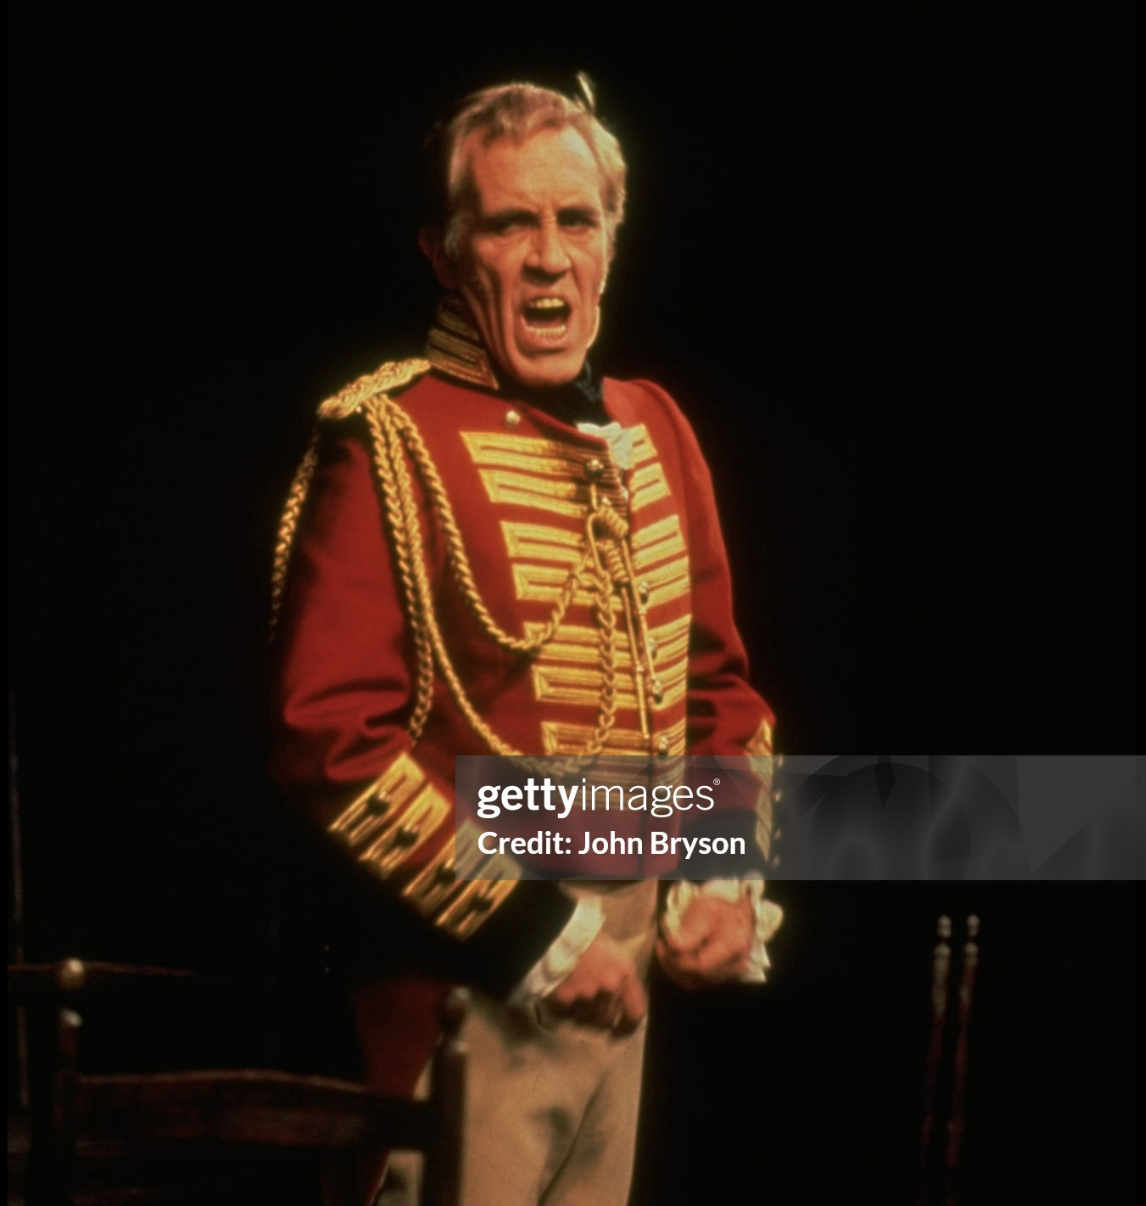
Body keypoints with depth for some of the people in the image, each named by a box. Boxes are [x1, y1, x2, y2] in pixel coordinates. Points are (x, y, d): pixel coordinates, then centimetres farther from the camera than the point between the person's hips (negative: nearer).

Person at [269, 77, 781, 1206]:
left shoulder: (655, 429, 9)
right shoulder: (389, 442, -13)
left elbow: (717, 678, 17)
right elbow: (331, 739, -20)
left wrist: (728, 879, 2)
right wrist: (531, 932, -18)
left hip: (627, 968, 7)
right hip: (467, 984, -7)